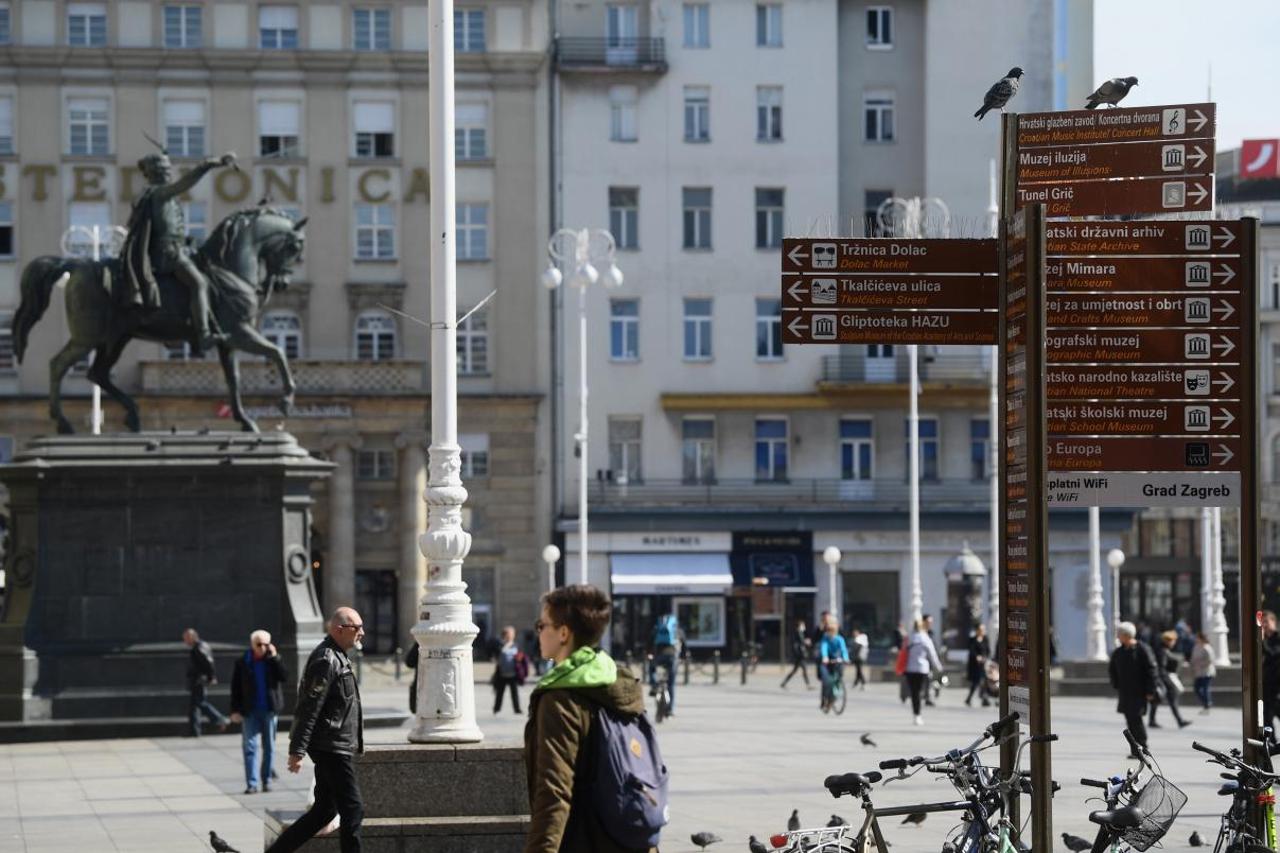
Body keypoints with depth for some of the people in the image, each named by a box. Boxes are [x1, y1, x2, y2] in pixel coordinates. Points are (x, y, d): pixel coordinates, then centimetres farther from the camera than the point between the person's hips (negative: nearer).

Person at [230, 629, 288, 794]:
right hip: (250, 712, -1)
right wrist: (235, 710, -4)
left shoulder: (273, 660, 2)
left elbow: (283, 676, -13)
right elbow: (235, 687, 1)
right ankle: (252, 783, -6)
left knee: (269, 747, 8)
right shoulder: (242, 662, 0)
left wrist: (274, 657, -17)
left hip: (269, 710, 1)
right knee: (250, 747, -6)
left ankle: (267, 780, 18)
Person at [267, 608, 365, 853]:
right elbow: (308, 708, -21)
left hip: (335, 747, 10)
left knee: (324, 810, 13)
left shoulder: (337, 657, 16)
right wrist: (297, 750, -24)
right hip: (331, 748, -10)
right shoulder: (326, 660, -17)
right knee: (353, 810, -7)